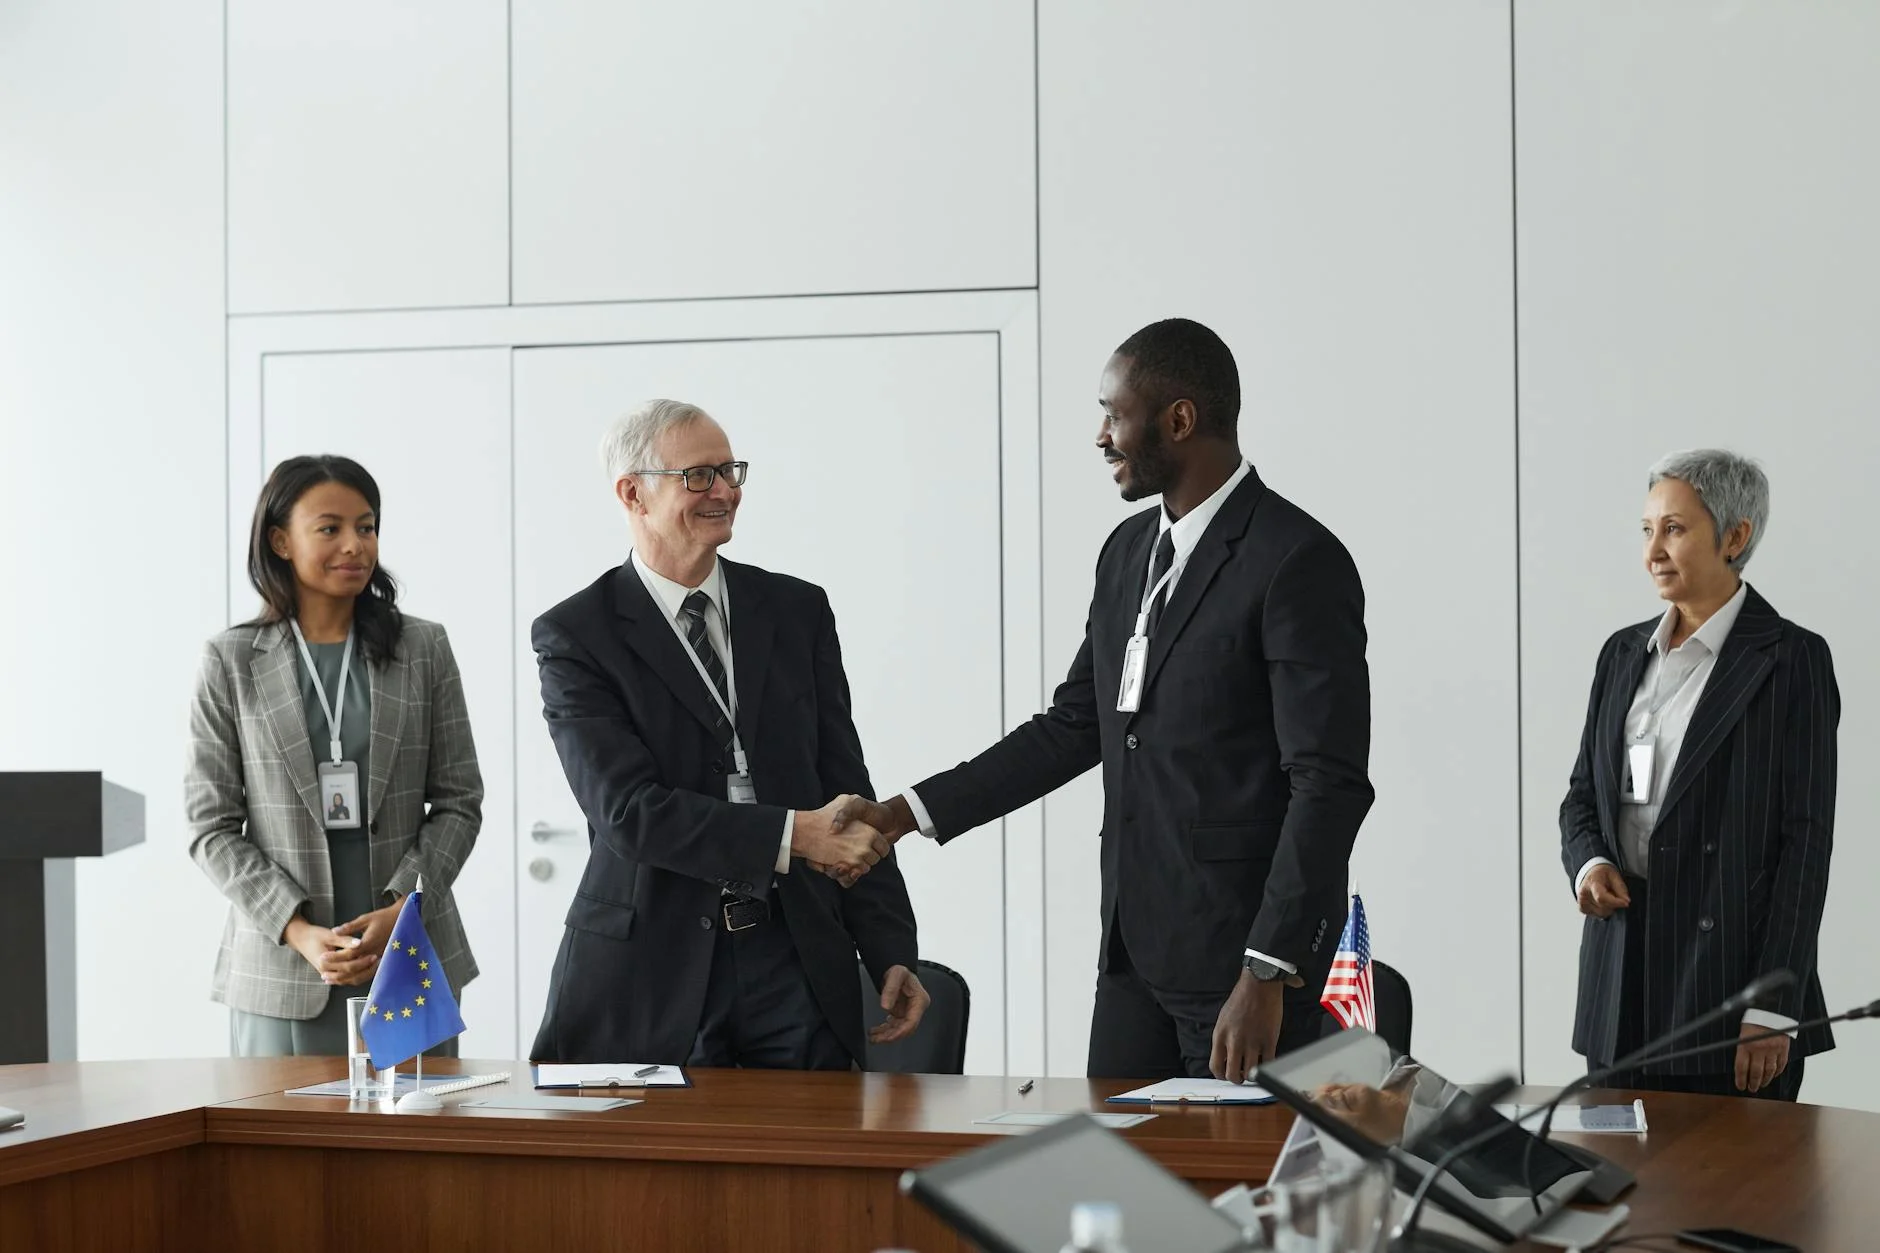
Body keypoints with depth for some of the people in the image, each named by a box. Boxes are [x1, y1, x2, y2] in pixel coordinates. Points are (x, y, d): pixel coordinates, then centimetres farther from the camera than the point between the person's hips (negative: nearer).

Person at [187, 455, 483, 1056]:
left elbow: (458, 800, 6)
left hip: (414, 963, 1)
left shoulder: (423, 648, 6)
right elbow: (211, 825, 0)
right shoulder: (231, 662, 2)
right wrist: (298, 931, -12)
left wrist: (402, 909, -9)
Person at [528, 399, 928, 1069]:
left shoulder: (798, 611, 10)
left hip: (796, 966, 3)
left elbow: (845, 786, 10)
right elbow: (629, 810, -14)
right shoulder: (575, 635, -3)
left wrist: (891, 954, 3)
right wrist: (793, 834, -22)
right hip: (648, 972, -3)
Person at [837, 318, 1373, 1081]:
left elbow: (1330, 784, -18)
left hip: (1244, 957, -8)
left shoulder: (1296, 561, -14)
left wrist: (1267, 974, -23)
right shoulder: (1129, 553, 13)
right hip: (1135, 950, 8)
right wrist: (909, 814, 13)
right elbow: (1074, 726, 20)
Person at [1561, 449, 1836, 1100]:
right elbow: (1582, 795, 20)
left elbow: (1805, 839, -7)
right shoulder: (1624, 652, 14)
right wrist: (1587, 863, -4)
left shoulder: (1792, 658, -4)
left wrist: (1772, 1010, -13)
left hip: (1728, 967, -5)